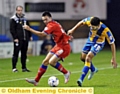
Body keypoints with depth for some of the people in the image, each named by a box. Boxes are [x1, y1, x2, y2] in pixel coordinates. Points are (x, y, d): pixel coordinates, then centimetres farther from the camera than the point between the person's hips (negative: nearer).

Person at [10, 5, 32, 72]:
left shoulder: (24, 19, 15)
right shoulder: (13, 19, -4)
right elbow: (12, 29, -9)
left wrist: (30, 36, 15)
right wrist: (15, 38, -16)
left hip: (25, 39, 6)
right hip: (18, 40, -6)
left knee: (24, 54, 9)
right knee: (16, 53, -5)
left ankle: (24, 67, 15)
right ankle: (14, 68, -2)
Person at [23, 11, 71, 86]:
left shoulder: (52, 25, -20)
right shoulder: (55, 24, 10)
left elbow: (42, 34, -28)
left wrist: (29, 29, -27)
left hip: (64, 47, -10)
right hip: (58, 46, 10)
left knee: (51, 62, -22)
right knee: (45, 61, 6)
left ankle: (66, 73, 0)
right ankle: (36, 80, 10)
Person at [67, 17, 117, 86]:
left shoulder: (105, 30, -38)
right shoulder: (90, 20, -30)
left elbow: (112, 43, -28)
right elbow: (82, 22, -5)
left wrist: (114, 59, -27)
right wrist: (73, 30, -1)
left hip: (98, 43, -5)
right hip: (90, 41, 5)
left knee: (88, 57, -23)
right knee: (83, 57, 11)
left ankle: (81, 79, -21)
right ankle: (93, 70, 41)